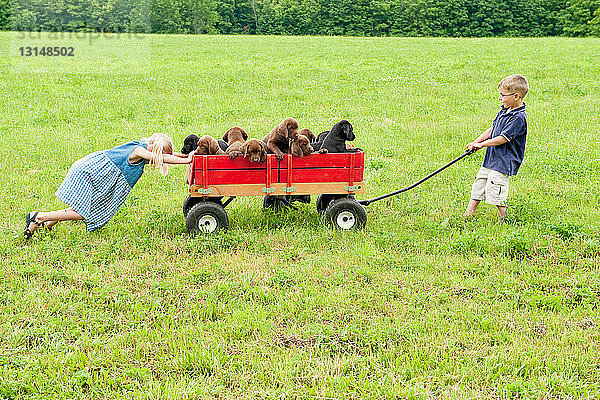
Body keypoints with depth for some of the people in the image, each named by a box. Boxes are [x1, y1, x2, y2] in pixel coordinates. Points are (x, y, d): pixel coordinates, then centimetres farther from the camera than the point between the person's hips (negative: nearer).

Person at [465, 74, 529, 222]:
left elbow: (502, 139, -22)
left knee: (494, 189, -9)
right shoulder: (505, 110, 9)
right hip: (491, 158, 9)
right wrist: (476, 142, 7)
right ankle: (468, 214, 21)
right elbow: (492, 129, 18)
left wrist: (481, 144, -13)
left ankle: (504, 219, 6)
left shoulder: (518, 118, -21)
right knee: (478, 184, 12)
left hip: (504, 162, -9)